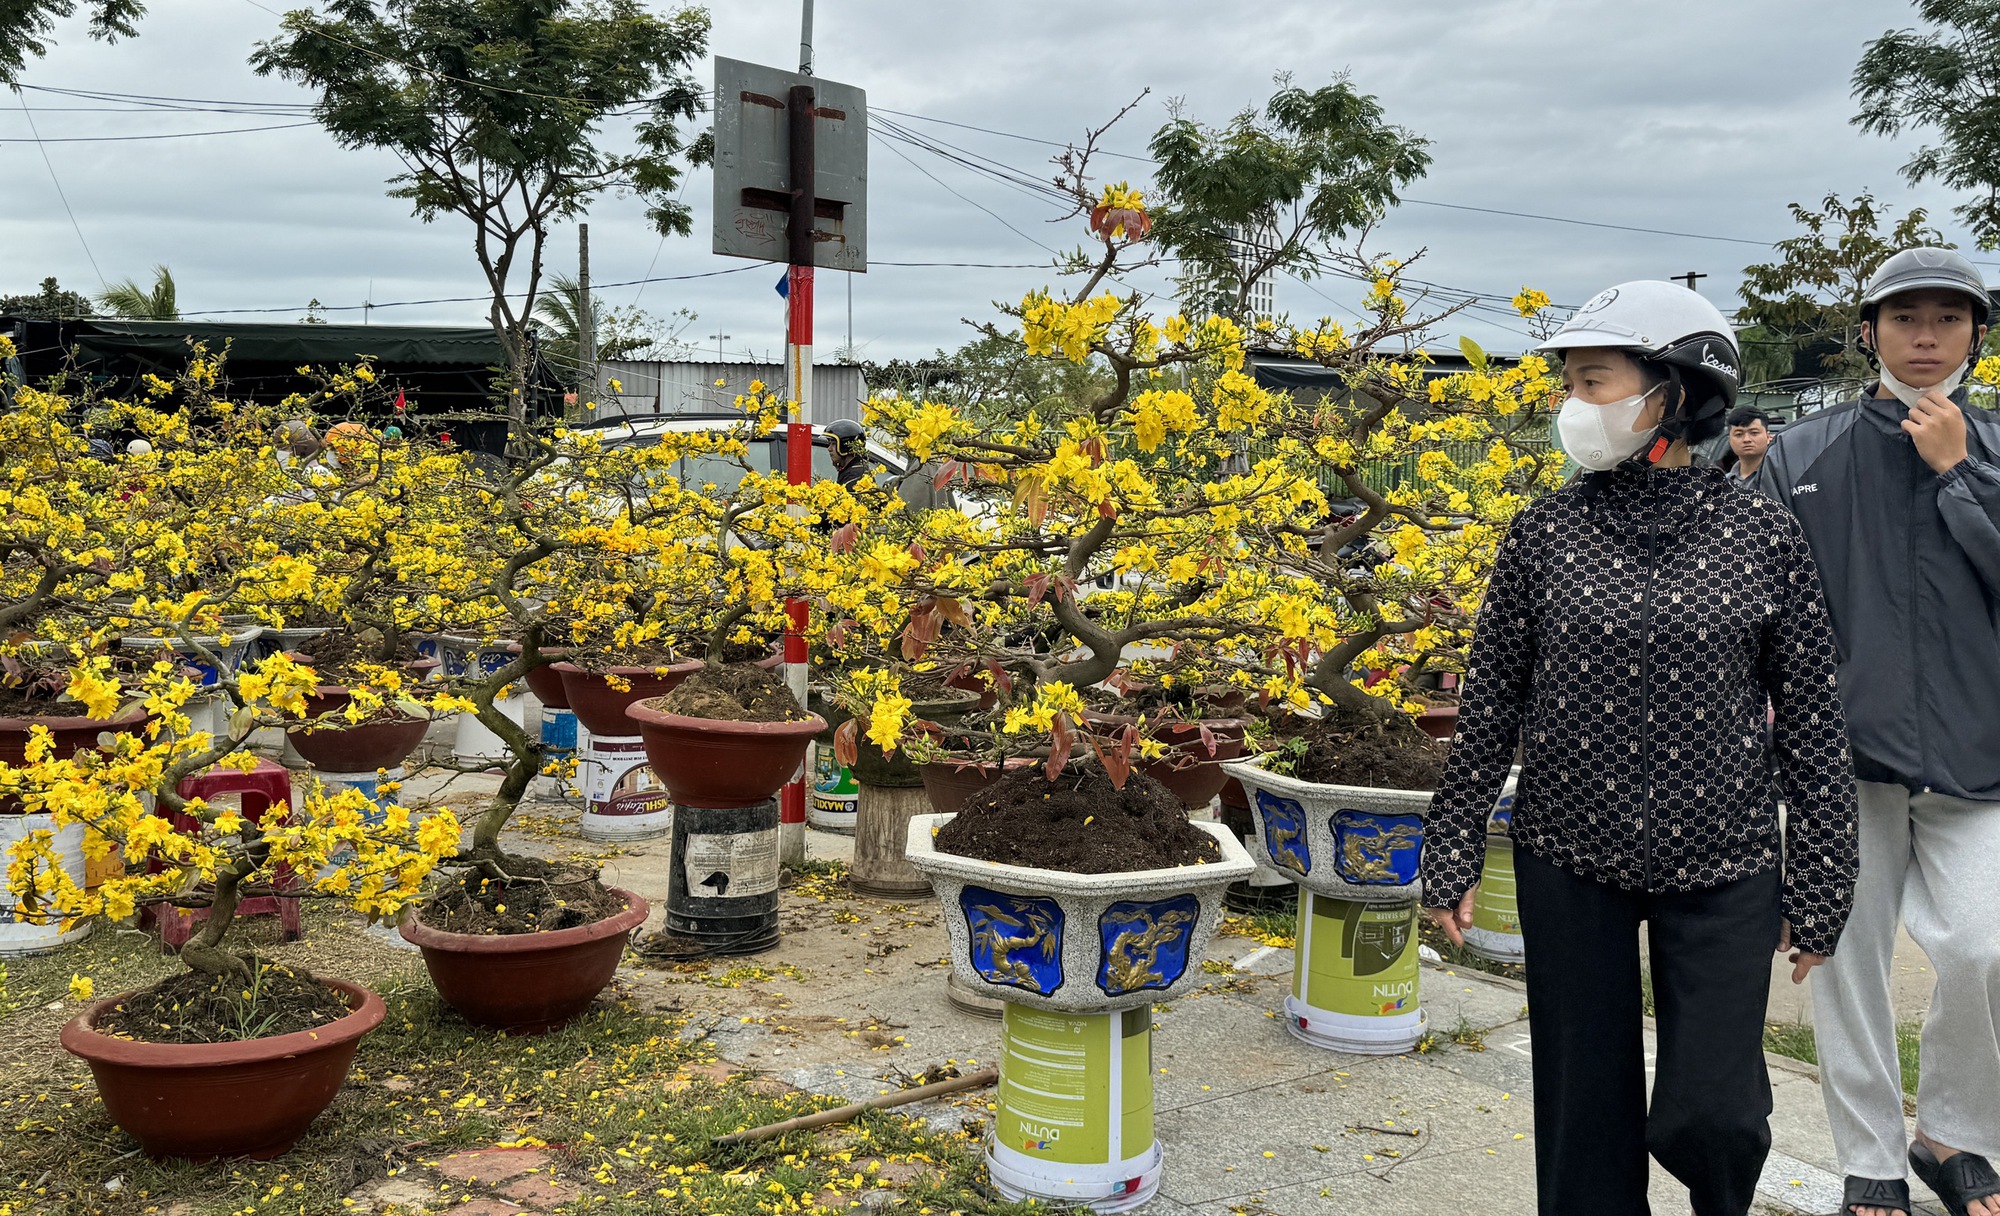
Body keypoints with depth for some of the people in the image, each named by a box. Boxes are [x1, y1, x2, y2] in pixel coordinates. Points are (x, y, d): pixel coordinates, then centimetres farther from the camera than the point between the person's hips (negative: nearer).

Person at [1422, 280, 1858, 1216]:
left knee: (1710, 1113, 0)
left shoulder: (1764, 537, -5)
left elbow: (1810, 721, 0)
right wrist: (1452, 851, 1)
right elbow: (1491, 701, 1)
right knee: (1586, 1112, 8)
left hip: (1724, 870, -1)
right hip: (1569, 864, 1)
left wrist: (1821, 885, 1)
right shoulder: (1544, 532, -3)